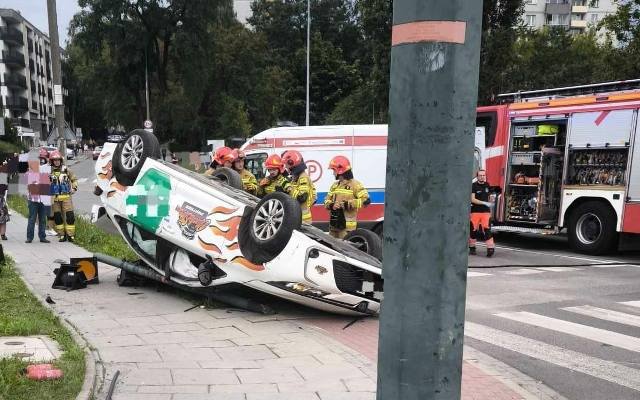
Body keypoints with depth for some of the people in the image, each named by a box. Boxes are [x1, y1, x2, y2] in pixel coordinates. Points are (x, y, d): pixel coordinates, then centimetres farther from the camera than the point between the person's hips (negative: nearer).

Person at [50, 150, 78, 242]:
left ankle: (70, 234, 1)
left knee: (70, 215, -6)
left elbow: (74, 179, 18)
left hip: (66, 196, 0)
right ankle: (62, 235, 13)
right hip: (54, 198, 0)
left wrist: (74, 188, 5)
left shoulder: (66, 170, 6)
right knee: (57, 217, 4)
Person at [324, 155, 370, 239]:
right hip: (333, 223, 7)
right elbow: (327, 201, 18)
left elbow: (366, 200, -15)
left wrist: (347, 204, -18)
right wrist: (331, 205, -7)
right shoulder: (335, 185, 17)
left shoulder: (355, 184, -5)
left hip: (347, 225, -7)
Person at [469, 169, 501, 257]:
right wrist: (484, 203, -18)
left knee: (487, 230, -7)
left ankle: (490, 249, -10)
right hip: (475, 211, -2)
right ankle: (472, 247, 17)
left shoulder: (487, 185, 9)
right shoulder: (473, 186, -5)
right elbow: (472, 199, -13)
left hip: (486, 211, 2)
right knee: (473, 230, 4)